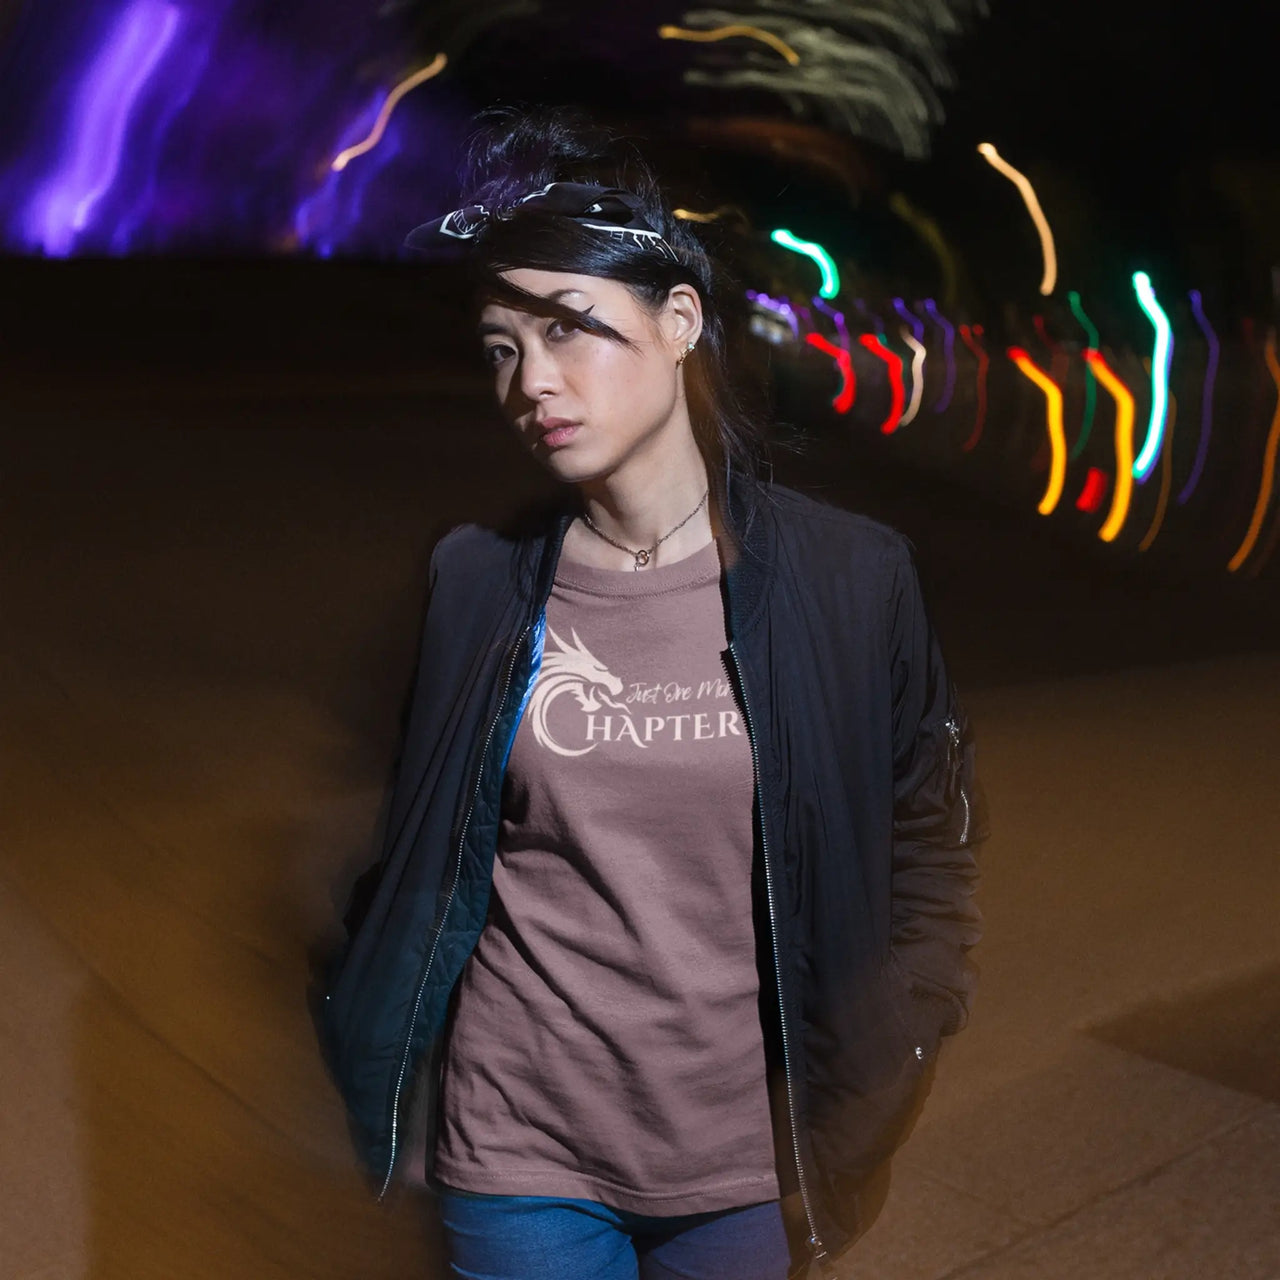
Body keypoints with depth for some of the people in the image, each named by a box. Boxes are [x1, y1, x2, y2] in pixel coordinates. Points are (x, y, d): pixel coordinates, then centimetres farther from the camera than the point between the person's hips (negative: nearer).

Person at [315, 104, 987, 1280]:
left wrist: (868, 1081, -1)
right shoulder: (474, 583, -5)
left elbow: (927, 833, 3)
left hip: (752, 1155, 0)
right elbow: (402, 852, 6)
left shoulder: (849, 576, -8)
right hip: (521, 1144, 0)